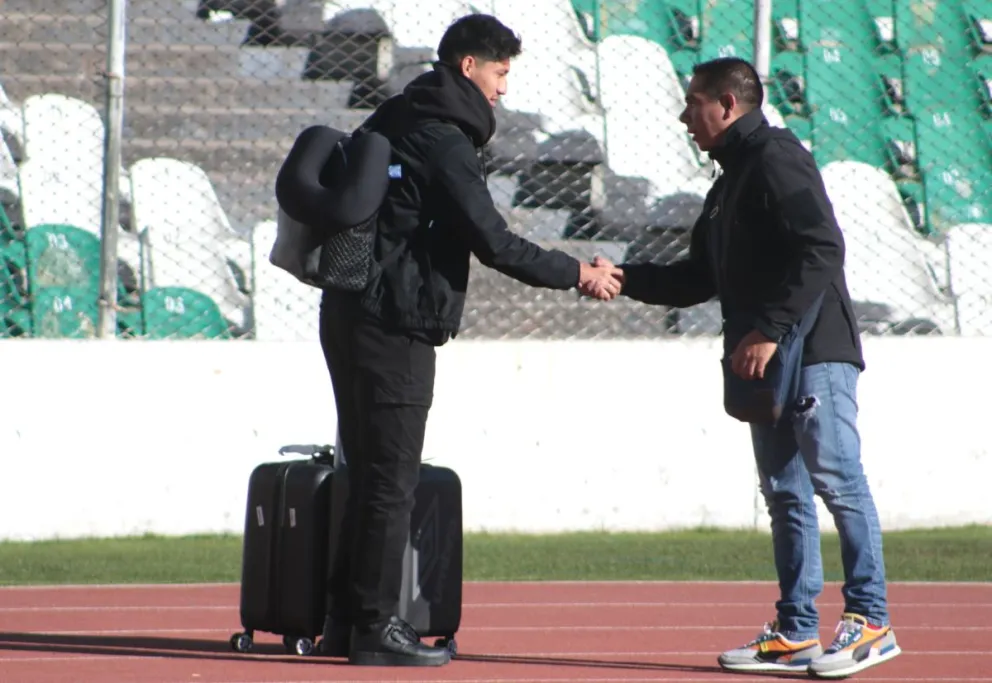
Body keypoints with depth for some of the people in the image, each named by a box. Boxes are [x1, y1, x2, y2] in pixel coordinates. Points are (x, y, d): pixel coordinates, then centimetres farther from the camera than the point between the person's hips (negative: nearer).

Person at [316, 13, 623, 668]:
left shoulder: (396, 120, 16)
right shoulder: (443, 140, -14)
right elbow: (494, 243, -16)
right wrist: (579, 274, -8)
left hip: (351, 314, 10)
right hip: (395, 326, -10)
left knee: (369, 473, 13)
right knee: (391, 480, -6)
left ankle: (347, 618, 15)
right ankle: (375, 627, -4)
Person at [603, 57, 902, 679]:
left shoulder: (777, 159, -9)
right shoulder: (730, 184, 22)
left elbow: (821, 251, -20)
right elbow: (698, 279, 25)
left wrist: (771, 330, -23)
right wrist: (623, 278, 14)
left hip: (816, 352, -10)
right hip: (769, 363, 10)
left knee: (837, 480, -11)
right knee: (785, 493, 8)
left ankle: (871, 620, -10)